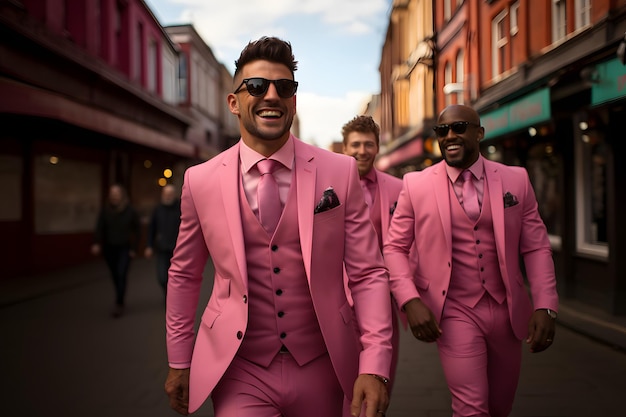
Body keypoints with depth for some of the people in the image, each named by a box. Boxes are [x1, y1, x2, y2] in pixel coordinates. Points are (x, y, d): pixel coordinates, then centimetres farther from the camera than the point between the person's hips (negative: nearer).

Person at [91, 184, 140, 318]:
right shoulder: (105, 210, -4)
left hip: (124, 248, -2)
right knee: (115, 276, 11)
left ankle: (119, 305, -10)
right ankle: (121, 301, 28)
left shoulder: (130, 211, -7)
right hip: (109, 248, 2)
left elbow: (137, 230, 1)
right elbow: (100, 228, -12)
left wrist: (134, 248, -2)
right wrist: (97, 243, -28)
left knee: (122, 275, -14)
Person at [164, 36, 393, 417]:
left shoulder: (340, 172, -7)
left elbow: (368, 274, -7)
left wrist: (374, 367, -16)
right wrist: (179, 363, 10)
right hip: (239, 372, 0)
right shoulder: (200, 181, -4)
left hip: (323, 369, 1)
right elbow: (184, 275, 6)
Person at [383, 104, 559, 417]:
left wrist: (544, 306, -6)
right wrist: (410, 301, -15)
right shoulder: (415, 185, -5)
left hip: (507, 311, 3)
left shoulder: (516, 180, 1)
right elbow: (394, 248, -2)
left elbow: (536, 247, 3)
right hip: (454, 313, -3)